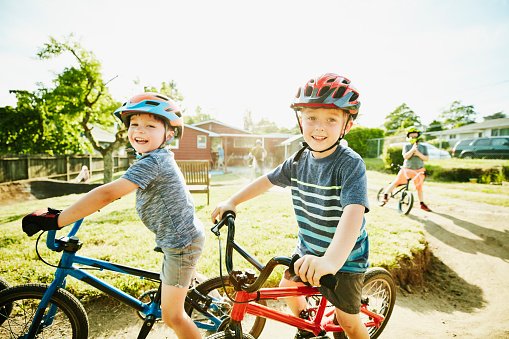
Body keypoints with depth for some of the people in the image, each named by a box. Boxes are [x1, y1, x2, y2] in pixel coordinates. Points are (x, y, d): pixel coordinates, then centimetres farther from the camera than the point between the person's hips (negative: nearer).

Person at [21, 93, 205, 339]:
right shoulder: (156, 158, 9)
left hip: (182, 242, -10)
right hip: (183, 237, 10)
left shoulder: (152, 161, -25)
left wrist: (56, 220, -28)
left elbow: (107, 194, -32)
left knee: (172, 315, 6)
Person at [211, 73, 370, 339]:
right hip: (308, 251, 6)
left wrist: (331, 260, -54)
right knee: (287, 286, 22)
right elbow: (268, 179, 5)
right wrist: (231, 201, 0)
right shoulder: (299, 160, -7)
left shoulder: (350, 164, -26)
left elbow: (354, 211, -40)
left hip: (344, 259, -6)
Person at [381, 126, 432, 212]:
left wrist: (418, 154, -21)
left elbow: (426, 158, -5)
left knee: (419, 187, 4)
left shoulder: (423, 147, 3)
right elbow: (405, 156, -17)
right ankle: (385, 197, 4)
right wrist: (412, 149, -30)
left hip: (419, 170, 1)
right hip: (407, 169, -1)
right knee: (396, 182, -7)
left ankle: (422, 204, 17)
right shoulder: (406, 146, -2)